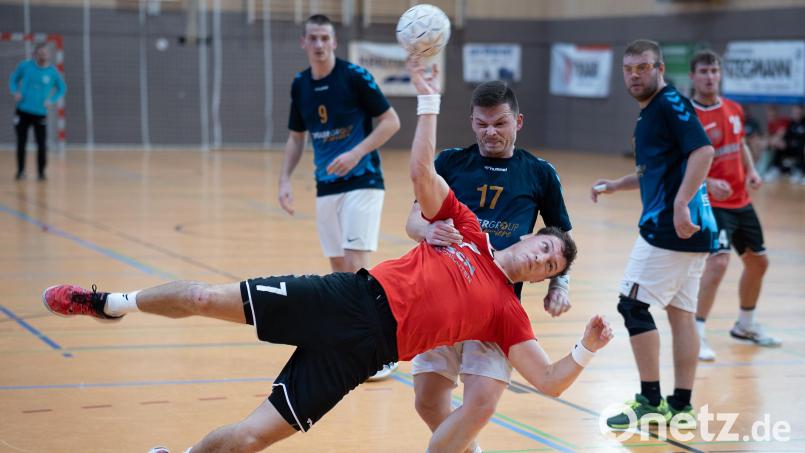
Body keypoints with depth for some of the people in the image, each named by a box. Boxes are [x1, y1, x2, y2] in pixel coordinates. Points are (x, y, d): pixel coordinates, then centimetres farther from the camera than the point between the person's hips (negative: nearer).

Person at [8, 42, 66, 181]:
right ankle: (20, 171, 22)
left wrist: (52, 100, -5)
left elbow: (62, 89, 10)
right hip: (23, 111, 1)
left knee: (42, 145, -5)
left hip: (40, 113, 0)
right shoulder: (25, 66, -3)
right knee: (21, 143, 6)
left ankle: (41, 173, 10)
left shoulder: (52, 71, -3)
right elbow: (13, 80, 11)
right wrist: (15, 92, -8)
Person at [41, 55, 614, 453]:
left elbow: (549, 381, 3)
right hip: (346, 297, 2)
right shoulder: (472, 234, 10)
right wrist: (429, 97, -4)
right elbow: (422, 172, 4)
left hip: (359, 349, -1)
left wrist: (586, 349, -15)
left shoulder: (508, 312, 7)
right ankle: (115, 303, 26)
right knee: (207, 298, -4)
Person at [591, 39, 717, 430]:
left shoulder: (670, 104, -9)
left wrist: (681, 204, -28)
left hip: (671, 227, -10)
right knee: (681, 313, 10)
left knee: (634, 305, -5)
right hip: (691, 231, 10)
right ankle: (681, 407, 13)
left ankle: (651, 403, 0)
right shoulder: (649, 114, 19)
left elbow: (703, 151, -22)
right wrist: (615, 185, 23)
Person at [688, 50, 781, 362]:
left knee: (758, 261, 17)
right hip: (712, 203, -8)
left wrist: (751, 171, 4)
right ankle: (696, 334, -15)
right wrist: (707, 183, -31)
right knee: (719, 261, -25)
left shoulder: (734, 110, 6)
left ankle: (745, 325, 37)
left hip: (741, 201, 8)